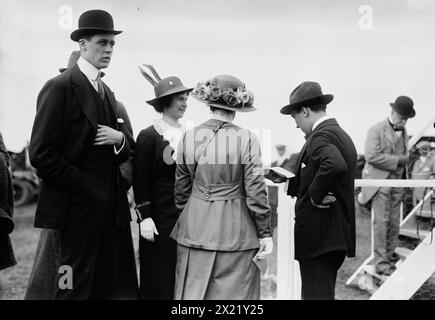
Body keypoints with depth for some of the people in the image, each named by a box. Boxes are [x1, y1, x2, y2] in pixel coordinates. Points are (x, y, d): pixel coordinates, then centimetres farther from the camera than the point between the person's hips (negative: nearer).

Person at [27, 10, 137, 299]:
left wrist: (120, 138, -4)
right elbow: (41, 153, -14)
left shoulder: (107, 92, 18)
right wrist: (82, 185, -13)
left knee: (119, 288, 7)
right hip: (79, 207, -8)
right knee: (75, 287, -3)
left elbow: (126, 152, 19)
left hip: (111, 207, 8)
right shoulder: (60, 87, -8)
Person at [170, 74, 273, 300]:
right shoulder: (246, 139, -9)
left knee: (193, 292, 10)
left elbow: (181, 189, 7)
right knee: (234, 293, 6)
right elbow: (255, 190, -9)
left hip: (195, 229, 3)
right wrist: (265, 233, -2)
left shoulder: (189, 137, 0)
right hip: (236, 230, -3)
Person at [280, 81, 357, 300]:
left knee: (316, 294, -5)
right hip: (339, 234, 10)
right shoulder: (342, 135, 16)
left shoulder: (320, 136, -15)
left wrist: (315, 195, -22)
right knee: (324, 293, 16)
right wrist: (289, 182, 10)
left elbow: (335, 166, -34)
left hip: (318, 236, -10)